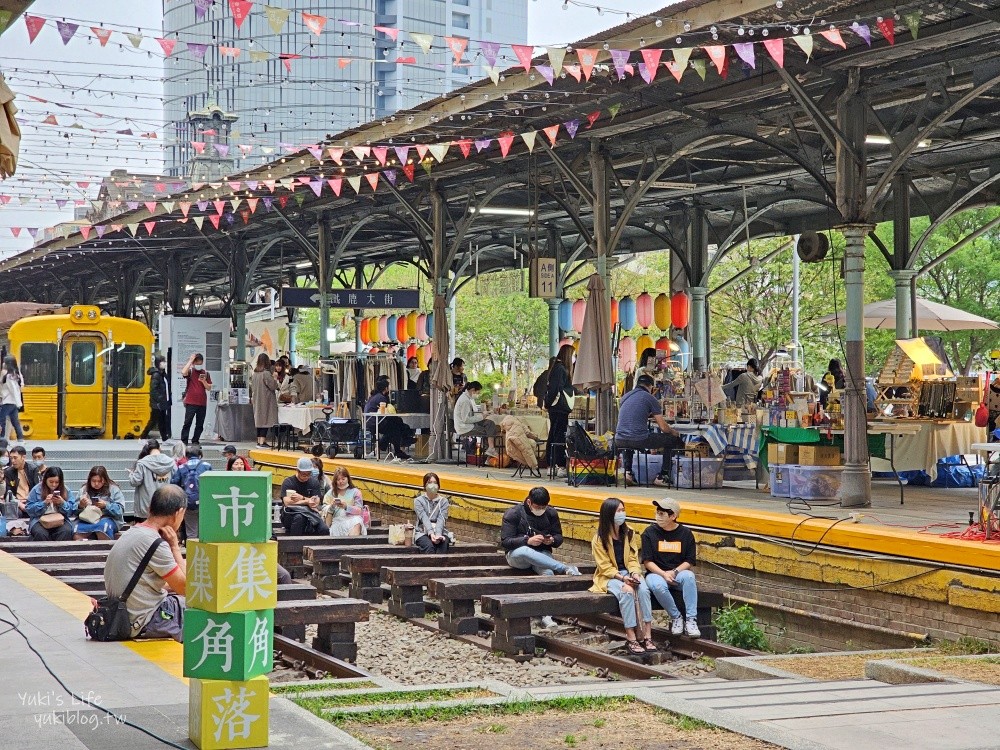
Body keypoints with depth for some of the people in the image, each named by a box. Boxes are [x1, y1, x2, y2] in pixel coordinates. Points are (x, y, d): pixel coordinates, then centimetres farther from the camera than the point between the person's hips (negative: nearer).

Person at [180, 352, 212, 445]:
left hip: (202, 403, 4)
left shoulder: (205, 373, 10)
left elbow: (209, 388, 10)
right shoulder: (190, 371, 0)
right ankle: (184, 442, -6)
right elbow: (183, 372, -24)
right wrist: (190, 360, -17)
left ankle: (195, 441, 17)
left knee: (200, 424, 8)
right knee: (187, 423, -7)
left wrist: (204, 381, -10)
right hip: (191, 402, -4)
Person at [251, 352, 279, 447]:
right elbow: (273, 386, -15)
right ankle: (262, 441, -9)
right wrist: (275, 378, 1)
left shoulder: (254, 374, 6)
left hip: (257, 401, 8)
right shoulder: (266, 373, -17)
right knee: (265, 421, -5)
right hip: (266, 401, -7)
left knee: (259, 420, 13)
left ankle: (259, 441, 16)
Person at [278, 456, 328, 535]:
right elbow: (287, 502, -16)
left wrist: (301, 498, -15)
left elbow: (316, 502, -3)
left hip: (310, 513, 3)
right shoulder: (288, 482, -3)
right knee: (299, 518, -39)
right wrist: (306, 501, -16)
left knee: (324, 530, -25)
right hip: (290, 515, -3)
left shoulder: (314, 482, 7)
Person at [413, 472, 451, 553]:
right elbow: (424, 519, -10)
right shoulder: (418, 500, 5)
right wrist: (431, 533, -28)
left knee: (443, 544, -32)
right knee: (429, 546, -33)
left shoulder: (443, 501, 11)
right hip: (423, 532, -1)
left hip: (440, 532, 1)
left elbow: (441, 519, -5)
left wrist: (438, 534, -25)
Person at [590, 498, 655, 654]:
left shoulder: (629, 533, 3)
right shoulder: (599, 539, -9)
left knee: (644, 590, -29)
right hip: (609, 576, -4)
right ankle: (632, 639, -32)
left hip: (628, 573, 4)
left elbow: (633, 558, 6)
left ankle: (647, 636, -30)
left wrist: (635, 573, -14)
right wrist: (622, 578, -22)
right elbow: (605, 566, -9)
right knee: (627, 592, -35)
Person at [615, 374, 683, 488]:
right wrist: (675, 433, 23)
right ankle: (662, 476, 15)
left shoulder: (625, 397, 19)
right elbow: (663, 427, 1)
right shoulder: (650, 398, 2)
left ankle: (628, 472, 26)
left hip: (620, 440, 6)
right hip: (639, 440, -6)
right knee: (672, 439, 13)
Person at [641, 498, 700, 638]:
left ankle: (691, 620, -31)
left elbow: (690, 562, 3)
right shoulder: (650, 532, 1)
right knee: (658, 586, -36)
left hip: (679, 572, 1)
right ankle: (676, 617, -14)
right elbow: (647, 561, -2)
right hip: (656, 573, -1)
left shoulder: (685, 533, 4)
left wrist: (674, 572, -15)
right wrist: (664, 574, -17)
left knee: (688, 576, -34)